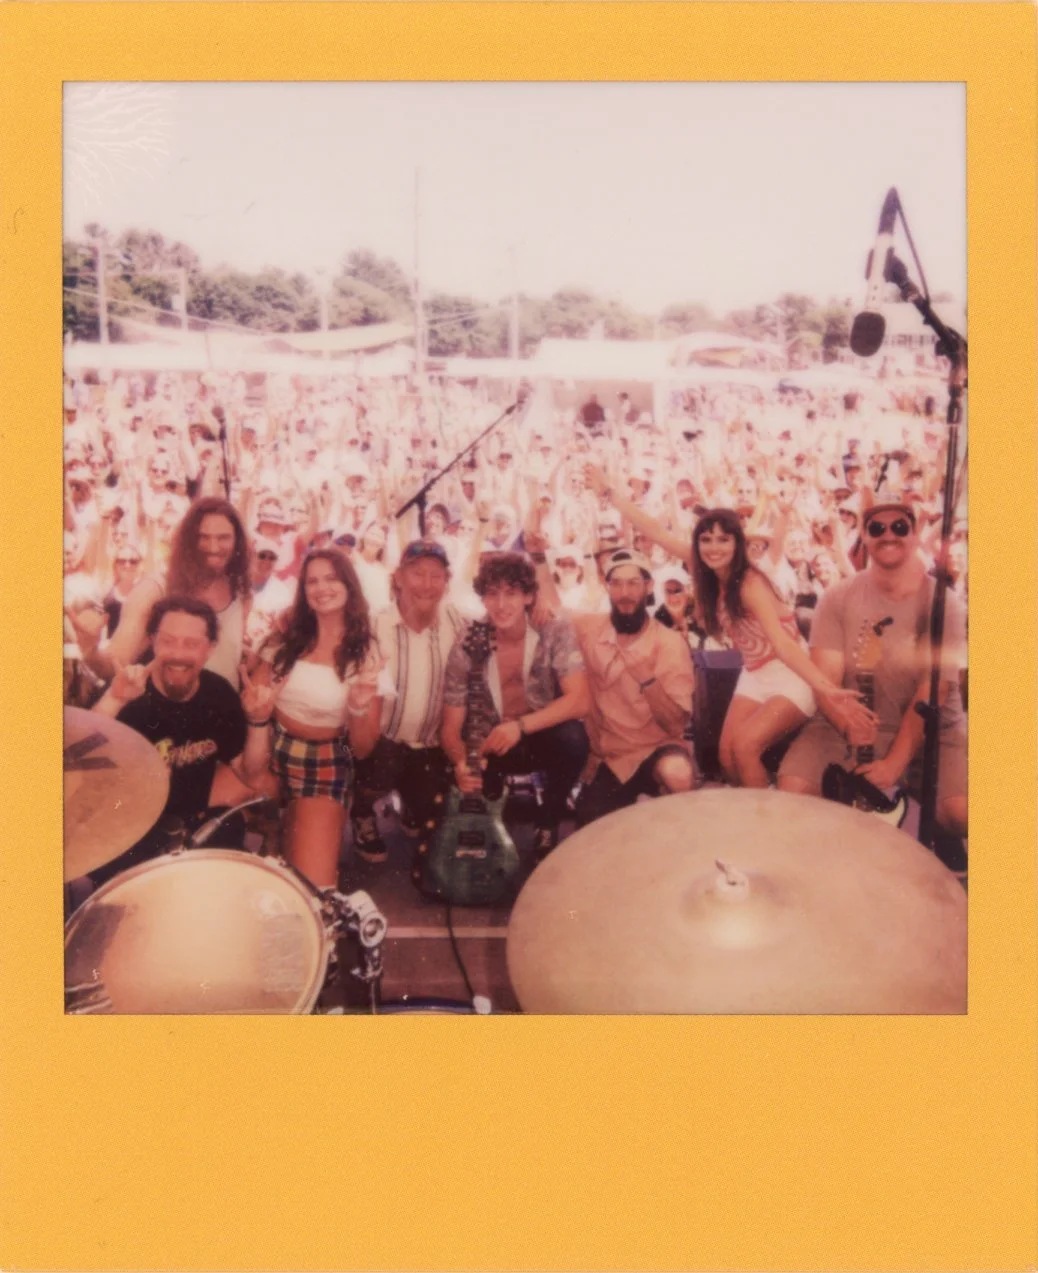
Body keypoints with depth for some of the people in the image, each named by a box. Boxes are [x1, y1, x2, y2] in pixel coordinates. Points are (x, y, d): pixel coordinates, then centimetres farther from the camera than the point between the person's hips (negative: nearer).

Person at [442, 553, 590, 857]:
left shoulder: (556, 632, -16)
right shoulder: (467, 645, -15)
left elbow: (579, 701, -25)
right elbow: (452, 726, -14)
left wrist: (520, 726, -38)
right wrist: (461, 763, -37)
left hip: (543, 738, 0)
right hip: (489, 746, 1)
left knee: (573, 737, -33)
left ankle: (547, 825, -7)